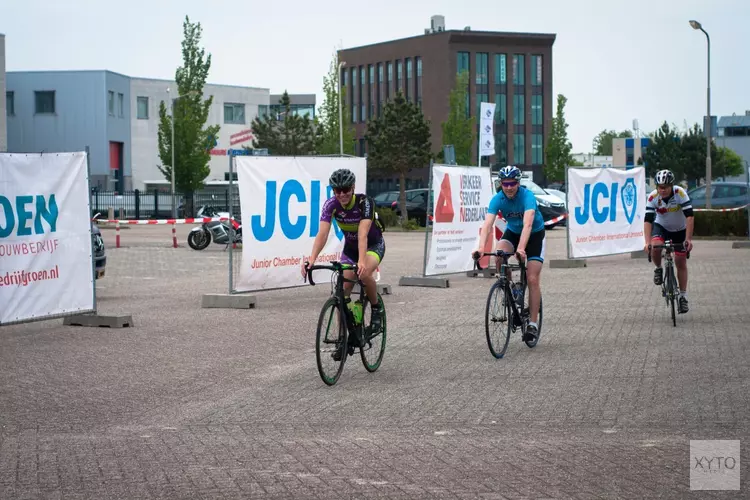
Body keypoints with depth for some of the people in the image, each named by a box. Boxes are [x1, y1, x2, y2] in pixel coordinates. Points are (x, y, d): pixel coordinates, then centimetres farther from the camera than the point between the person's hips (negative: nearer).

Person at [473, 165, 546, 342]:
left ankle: (533, 323, -4)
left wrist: (521, 248, -59)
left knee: (532, 279, -11)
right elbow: (487, 224, -33)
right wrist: (481, 247, -49)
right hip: (513, 232, 3)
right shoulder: (497, 199, -22)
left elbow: (527, 224, -45)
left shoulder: (527, 196, -31)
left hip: (535, 234, -3)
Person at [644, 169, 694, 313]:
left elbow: (689, 216, -32)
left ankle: (683, 297, 14)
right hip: (661, 227, 0)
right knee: (655, 247, -31)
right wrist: (647, 242, -40)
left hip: (680, 230, 0)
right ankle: (658, 269, 0)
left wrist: (688, 239, -38)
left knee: (681, 263, 1)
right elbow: (648, 220, -28)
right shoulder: (653, 197, -25)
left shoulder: (680, 193, -29)